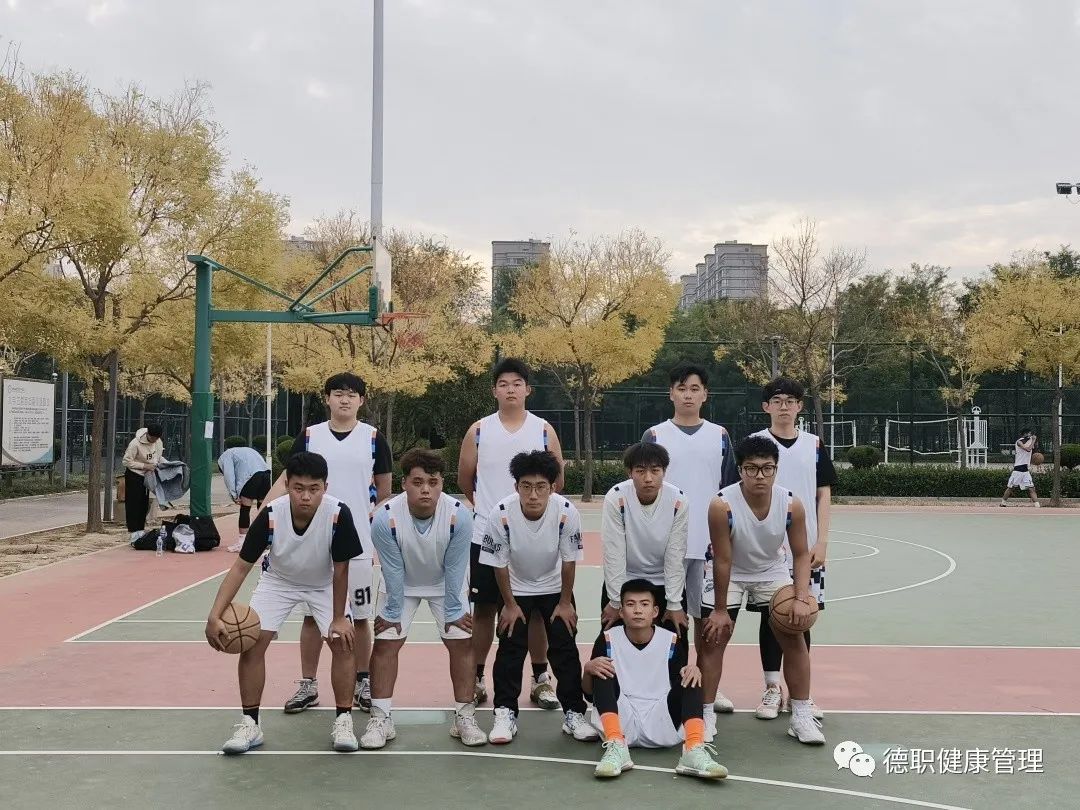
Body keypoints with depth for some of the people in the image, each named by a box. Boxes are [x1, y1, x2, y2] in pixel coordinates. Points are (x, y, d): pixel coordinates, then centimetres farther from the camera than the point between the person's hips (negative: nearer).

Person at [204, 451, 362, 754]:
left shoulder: (338, 514, -34)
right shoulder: (270, 515, -31)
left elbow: (340, 569, -21)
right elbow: (241, 567, -23)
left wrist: (339, 618, -16)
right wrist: (215, 616, -32)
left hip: (325, 584, -1)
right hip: (278, 581, 1)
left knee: (343, 643, -14)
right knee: (252, 643, -11)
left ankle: (343, 721, 2)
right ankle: (250, 724, 3)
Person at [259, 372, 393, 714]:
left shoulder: (373, 438, 1)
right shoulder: (309, 436, 3)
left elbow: (384, 490, 9)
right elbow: (287, 481, 2)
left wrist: (376, 520, 10)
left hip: (358, 543, -1)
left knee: (360, 616, 7)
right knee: (311, 615, 8)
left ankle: (363, 684, 20)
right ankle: (308, 686, 19)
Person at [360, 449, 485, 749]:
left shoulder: (459, 515, -31)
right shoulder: (385, 518, -32)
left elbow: (454, 569, -19)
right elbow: (394, 571, -20)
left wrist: (453, 611, -12)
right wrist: (393, 613, -10)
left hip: (446, 585, 0)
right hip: (401, 585, 0)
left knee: (462, 643, -4)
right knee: (384, 644, -6)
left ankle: (465, 718, 9)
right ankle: (380, 719, 6)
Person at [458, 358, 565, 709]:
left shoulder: (544, 431, 1)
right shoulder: (479, 431, 1)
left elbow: (557, 481, 7)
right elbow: (465, 479, 10)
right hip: (486, 535, 0)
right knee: (483, 608, 7)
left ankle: (540, 679, 17)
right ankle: (476, 679, 17)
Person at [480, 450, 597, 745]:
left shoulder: (567, 513, -29)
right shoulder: (501, 515, -30)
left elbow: (569, 560, -14)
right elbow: (500, 563, -15)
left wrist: (565, 603, -6)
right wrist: (510, 605, -8)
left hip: (555, 587, 0)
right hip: (516, 589, 0)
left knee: (565, 649, -1)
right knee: (510, 648, -3)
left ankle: (573, 714, 10)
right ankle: (505, 714, 7)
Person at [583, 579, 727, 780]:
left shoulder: (671, 641, 1)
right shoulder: (608, 640, 0)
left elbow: (682, 682, 6)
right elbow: (588, 690, 3)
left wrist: (693, 671, -18)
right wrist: (588, 668, -20)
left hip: (661, 726, 1)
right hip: (620, 723, 0)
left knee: (690, 678, -18)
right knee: (601, 671, -20)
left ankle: (694, 750, -38)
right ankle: (616, 747, -35)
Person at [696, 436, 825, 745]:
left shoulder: (791, 504, -24)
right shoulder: (722, 505, -32)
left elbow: (801, 554, -11)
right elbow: (723, 561, -24)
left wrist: (802, 598, -23)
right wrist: (720, 609, -17)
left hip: (771, 572, 3)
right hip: (728, 575, -2)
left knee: (794, 638, -1)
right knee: (712, 639, -5)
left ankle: (802, 716, 11)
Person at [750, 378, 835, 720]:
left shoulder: (813, 445, 6)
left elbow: (823, 495, 6)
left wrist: (821, 541, -3)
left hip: (806, 547, 2)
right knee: (770, 614, 3)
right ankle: (772, 688, 13)